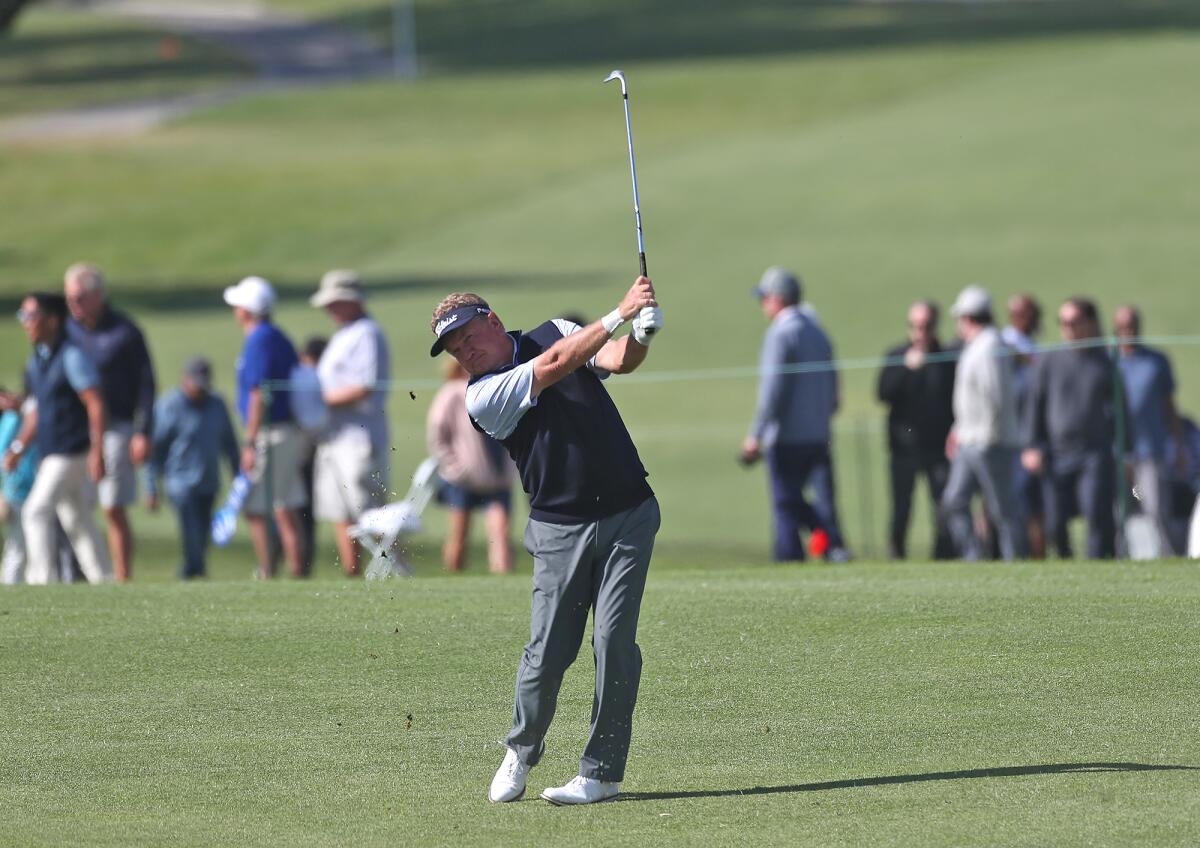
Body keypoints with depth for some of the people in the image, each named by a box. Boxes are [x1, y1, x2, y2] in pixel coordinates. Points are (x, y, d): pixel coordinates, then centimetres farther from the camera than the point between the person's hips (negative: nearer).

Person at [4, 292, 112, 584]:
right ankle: (103, 579, 19)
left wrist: (97, 451, -25)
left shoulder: (71, 357, -13)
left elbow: (95, 404, -18)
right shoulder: (36, 362, 13)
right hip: (51, 455, 9)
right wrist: (18, 448, 13)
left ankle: (43, 578, -18)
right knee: (76, 520, 13)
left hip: (72, 452, -9)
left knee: (36, 511, -15)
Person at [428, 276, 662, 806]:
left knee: (614, 640, -7)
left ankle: (603, 771, 0)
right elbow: (555, 366, -17)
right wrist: (619, 315, -20)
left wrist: (641, 336, -29)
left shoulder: (557, 331, 7)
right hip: (560, 529, -1)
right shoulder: (482, 399, -7)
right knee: (548, 649, -5)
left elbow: (618, 361, -6)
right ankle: (521, 751, 20)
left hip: (628, 516, 2)